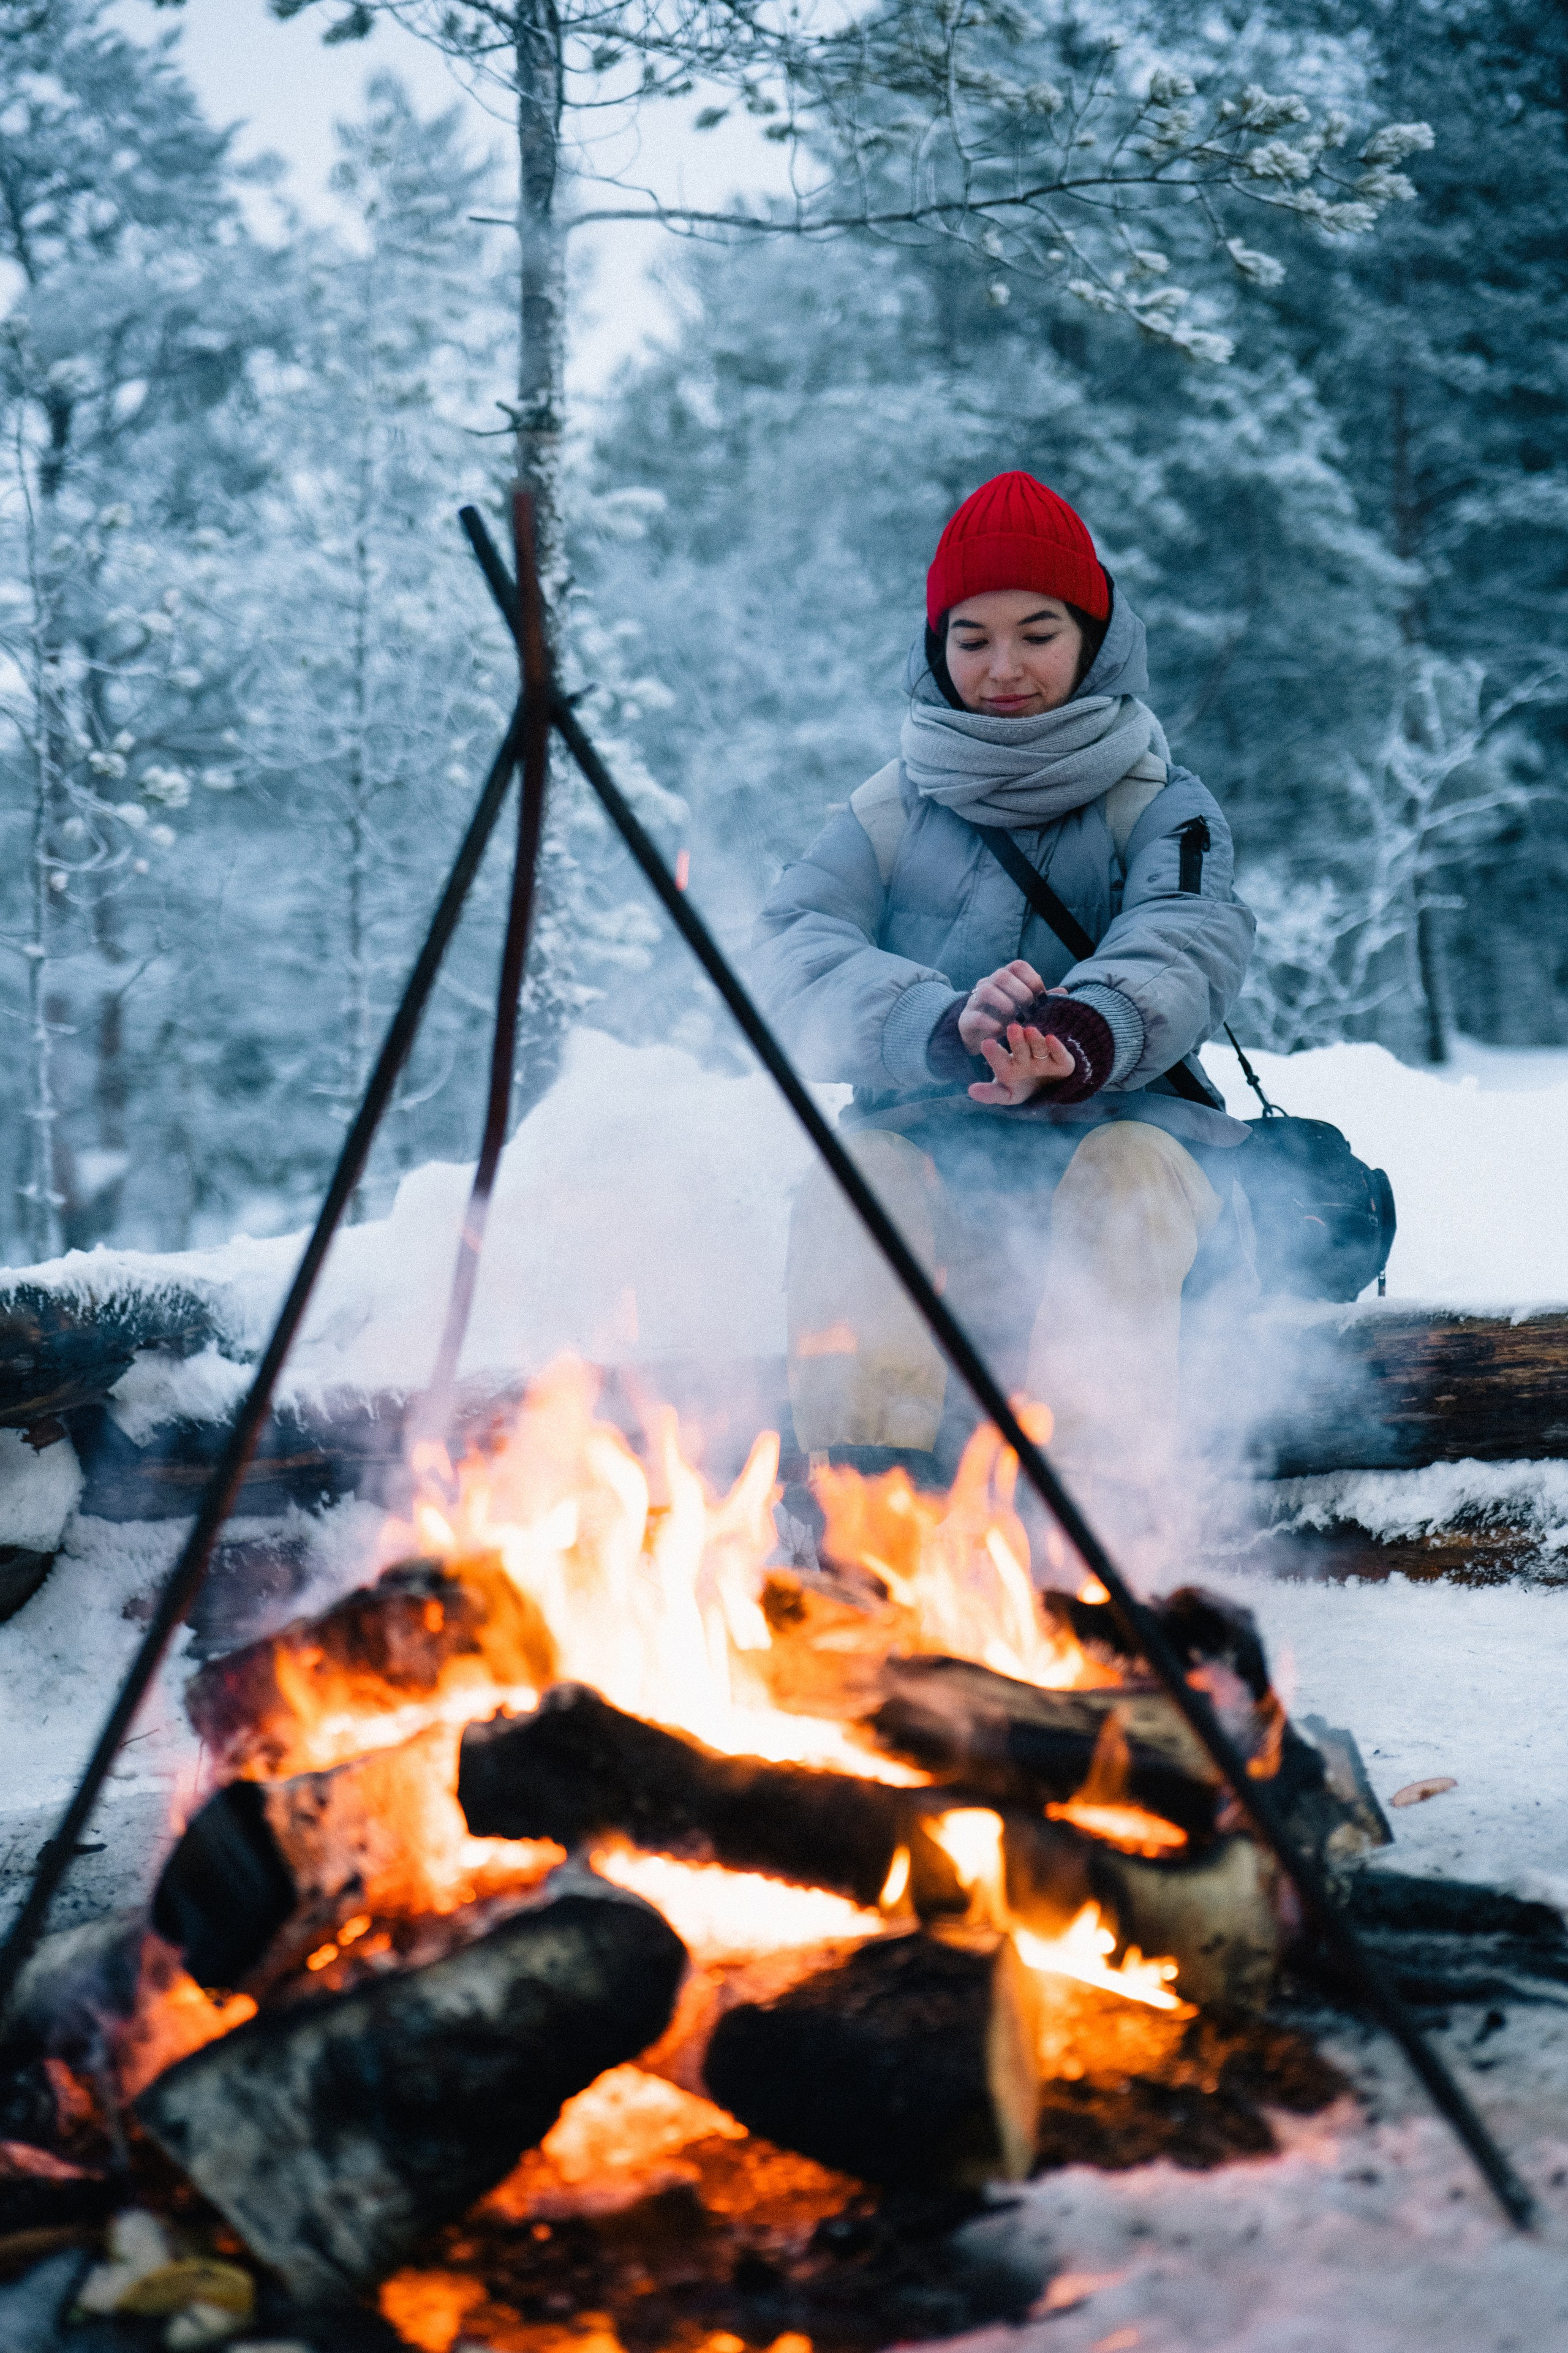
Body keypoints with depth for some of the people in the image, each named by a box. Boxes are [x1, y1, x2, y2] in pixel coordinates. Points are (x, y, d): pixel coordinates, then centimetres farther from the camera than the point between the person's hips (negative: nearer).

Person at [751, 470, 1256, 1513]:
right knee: (851, 1180, -30)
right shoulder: (892, 811, 10)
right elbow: (795, 951, -10)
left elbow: (1188, 941, -17)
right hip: (932, 1143, 1)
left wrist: (1082, 1033, -42)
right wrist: (944, 1026, -32)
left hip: (1123, 1125, -1)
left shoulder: (1161, 808, 6)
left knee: (1121, 1181, -34)